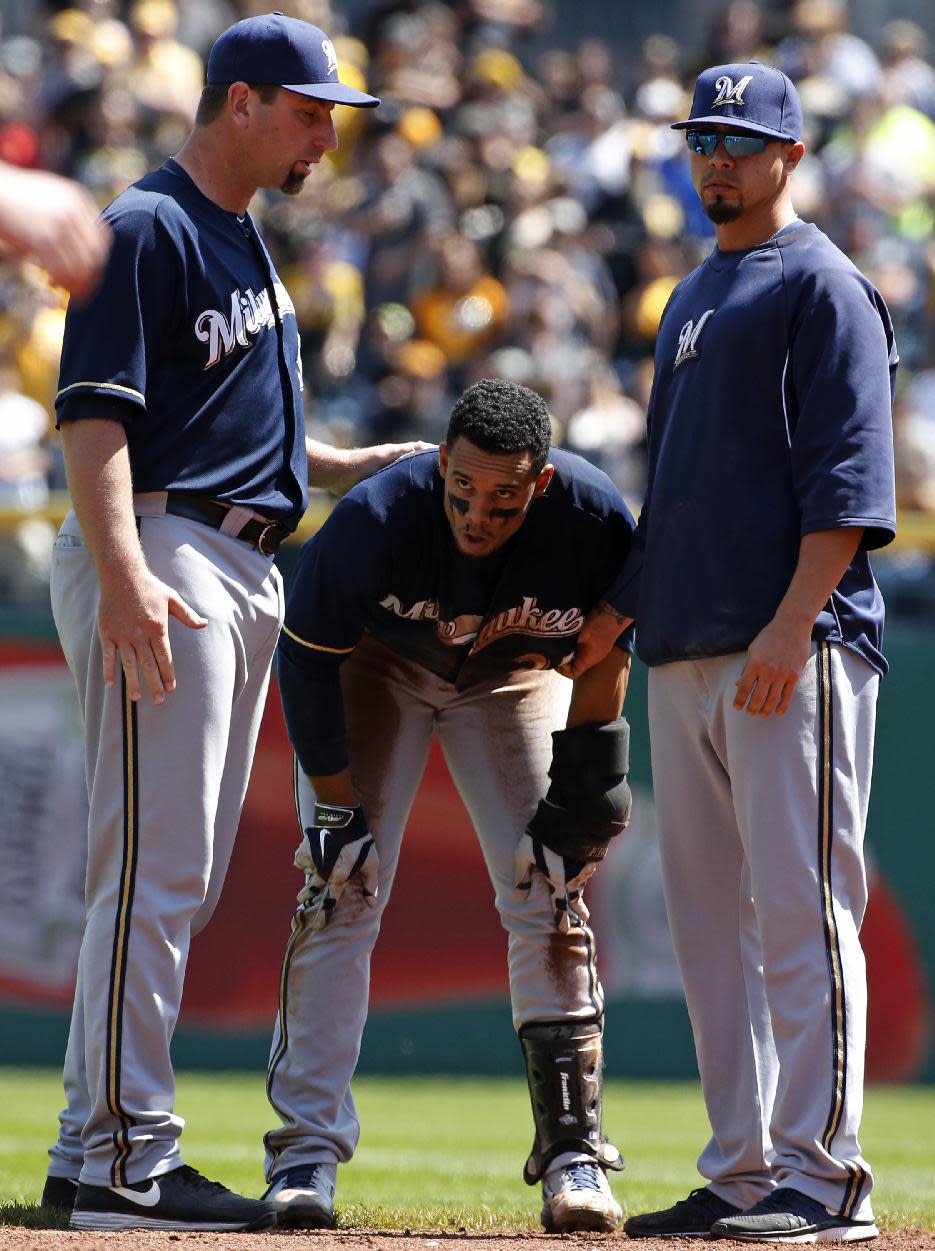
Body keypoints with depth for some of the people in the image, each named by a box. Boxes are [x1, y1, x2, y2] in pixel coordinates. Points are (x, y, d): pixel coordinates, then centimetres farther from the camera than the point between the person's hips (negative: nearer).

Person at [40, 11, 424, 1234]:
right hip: (162, 559, -10)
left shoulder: (241, 240, 21)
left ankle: (104, 1149, 14)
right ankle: (118, 1155, -11)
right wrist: (124, 572, -32)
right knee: (154, 867, -12)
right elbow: (95, 411, -20)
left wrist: (376, 466, 22)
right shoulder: (146, 228, -9)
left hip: (245, 571, 10)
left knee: (186, 877, 10)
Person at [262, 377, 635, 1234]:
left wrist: (588, 770, -13)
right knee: (341, 892, -11)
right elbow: (309, 657, -22)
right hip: (377, 670, -2)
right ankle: (307, 1149, -8)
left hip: (516, 676, 2)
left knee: (549, 898, -6)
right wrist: (335, 809, -21)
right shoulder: (375, 519, -37)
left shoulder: (597, 520, -33)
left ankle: (573, 1148, -1)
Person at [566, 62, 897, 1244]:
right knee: (708, 918, 8)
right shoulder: (692, 299, 23)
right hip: (684, 652, 9)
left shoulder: (822, 285, -4)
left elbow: (848, 479, -13)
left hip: (794, 652, -9)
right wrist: (615, 610, 20)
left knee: (800, 907, -10)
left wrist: (792, 626, -21)